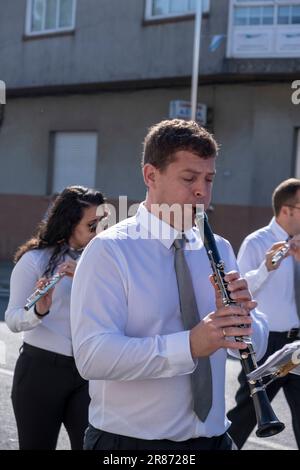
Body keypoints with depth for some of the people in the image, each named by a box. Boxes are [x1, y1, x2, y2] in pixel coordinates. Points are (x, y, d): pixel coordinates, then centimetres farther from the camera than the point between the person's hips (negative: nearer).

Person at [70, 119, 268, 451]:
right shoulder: (109, 251, -12)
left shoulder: (219, 250, 5)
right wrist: (189, 345, -33)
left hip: (212, 437, 5)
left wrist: (241, 315, -18)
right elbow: (92, 356, -23)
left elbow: (255, 345, 3)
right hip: (128, 439, -5)